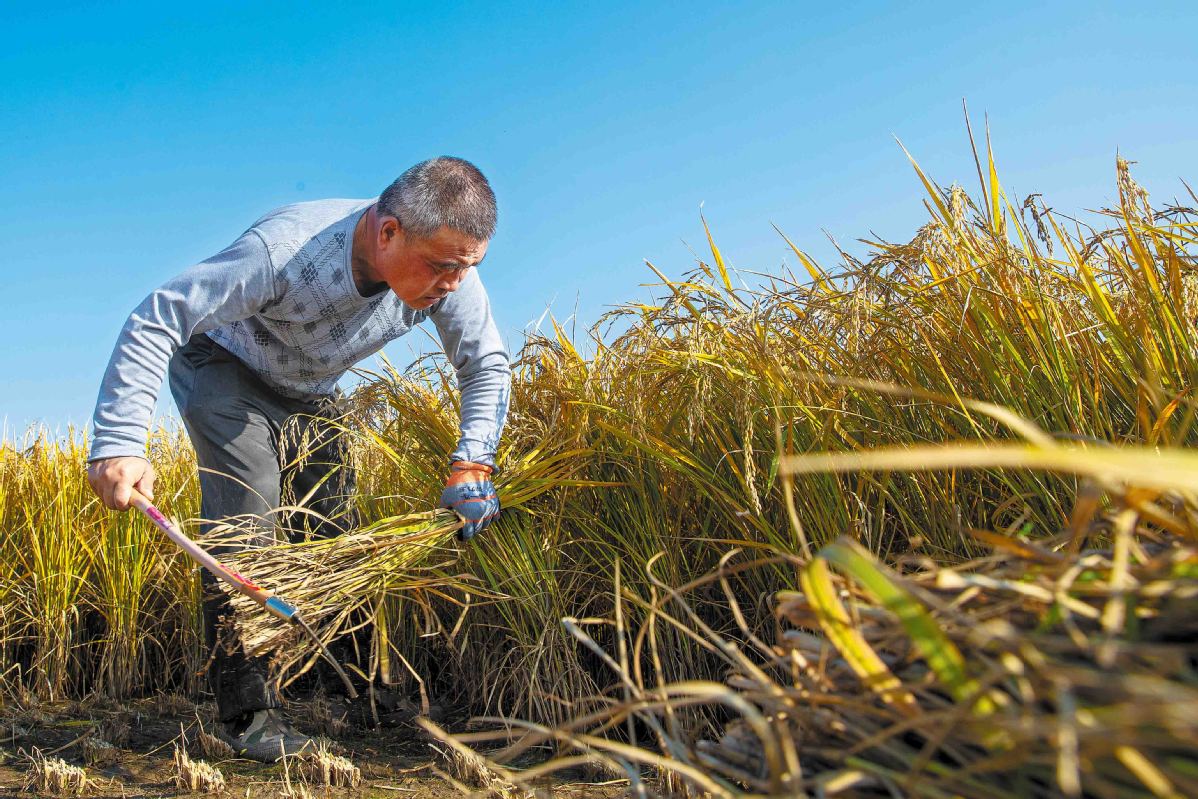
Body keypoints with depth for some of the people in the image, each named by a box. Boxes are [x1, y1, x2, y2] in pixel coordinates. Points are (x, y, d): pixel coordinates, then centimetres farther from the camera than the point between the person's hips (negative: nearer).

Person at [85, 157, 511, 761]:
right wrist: (118, 442, -44)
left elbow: (486, 366, -14)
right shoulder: (285, 248, -41)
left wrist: (472, 466, -28)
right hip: (227, 370, -5)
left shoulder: (450, 272, -26)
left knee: (336, 530, 1)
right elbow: (157, 320, -37)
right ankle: (247, 713, -7)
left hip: (311, 393, 5)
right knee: (244, 526, -18)